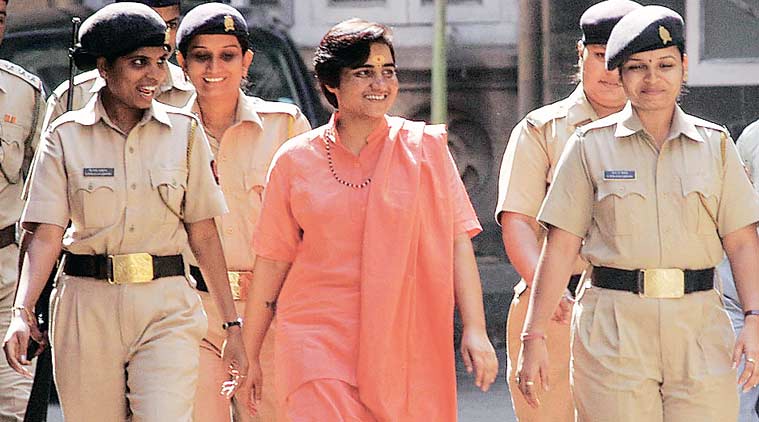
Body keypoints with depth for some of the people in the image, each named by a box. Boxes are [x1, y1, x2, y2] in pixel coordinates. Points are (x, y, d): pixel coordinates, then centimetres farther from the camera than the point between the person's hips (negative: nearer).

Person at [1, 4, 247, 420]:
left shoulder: (184, 131, 6)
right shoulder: (66, 136, 3)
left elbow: (203, 234, 7)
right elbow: (46, 233, -4)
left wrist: (232, 325, 4)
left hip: (166, 307, 0)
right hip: (87, 306, 0)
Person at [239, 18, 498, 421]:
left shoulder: (425, 149, 3)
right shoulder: (296, 160, 4)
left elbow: (457, 242, 2)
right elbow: (271, 263, 9)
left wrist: (475, 330, -6)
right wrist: (248, 354, 11)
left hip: (402, 340, 1)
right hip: (319, 339, -1)